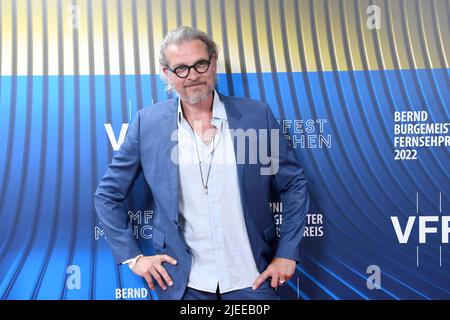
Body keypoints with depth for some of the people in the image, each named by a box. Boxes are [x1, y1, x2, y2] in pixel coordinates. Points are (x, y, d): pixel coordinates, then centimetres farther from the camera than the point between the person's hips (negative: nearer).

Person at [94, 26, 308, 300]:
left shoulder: (257, 115, -5)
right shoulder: (147, 123, -5)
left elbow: (295, 185, 2)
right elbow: (107, 195, 4)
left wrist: (287, 254, -1)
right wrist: (132, 256, 0)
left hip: (251, 279, 0)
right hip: (181, 281, 0)